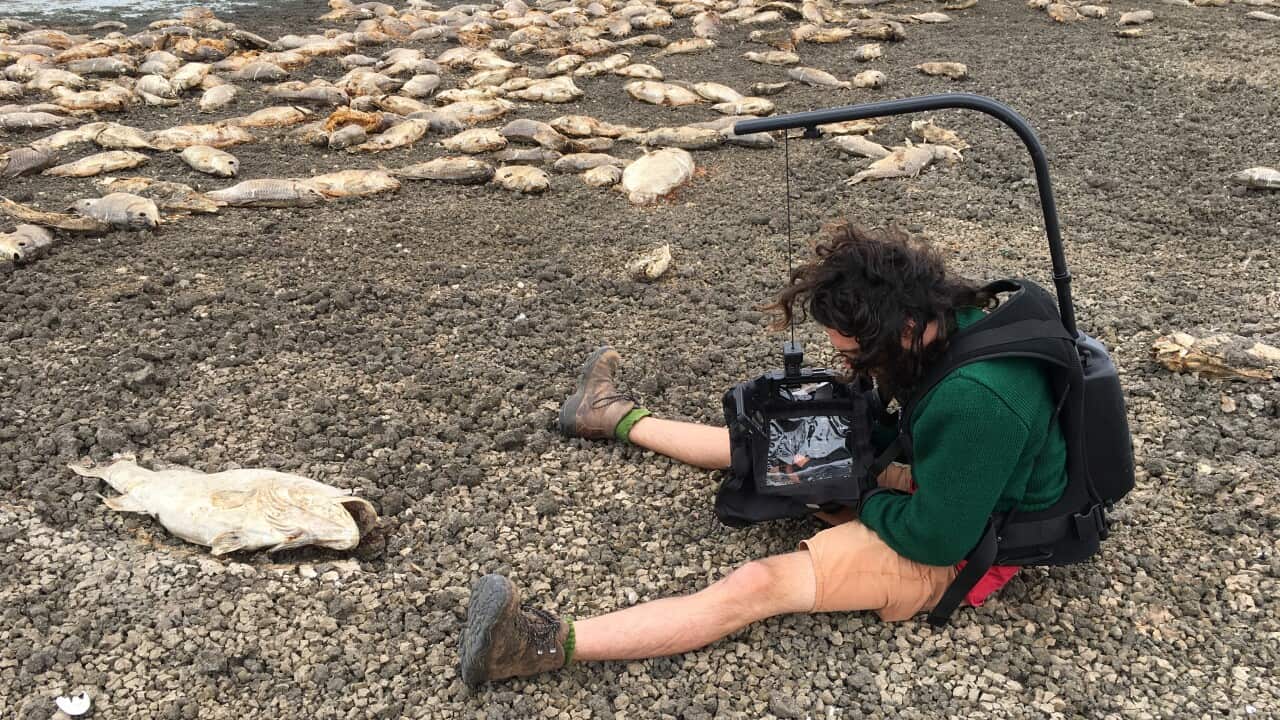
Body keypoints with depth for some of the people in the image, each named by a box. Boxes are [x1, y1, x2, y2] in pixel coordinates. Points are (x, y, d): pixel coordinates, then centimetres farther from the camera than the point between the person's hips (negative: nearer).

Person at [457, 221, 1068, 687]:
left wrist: (861, 501, -15)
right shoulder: (955, 322, -9)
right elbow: (898, 424, 9)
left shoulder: (977, 400, -39)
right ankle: (619, 419, 34)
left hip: (960, 547, -9)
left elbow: (936, 536, -31)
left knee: (759, 584, -22)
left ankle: (549, 644, -26)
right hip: (942, 487, 9)